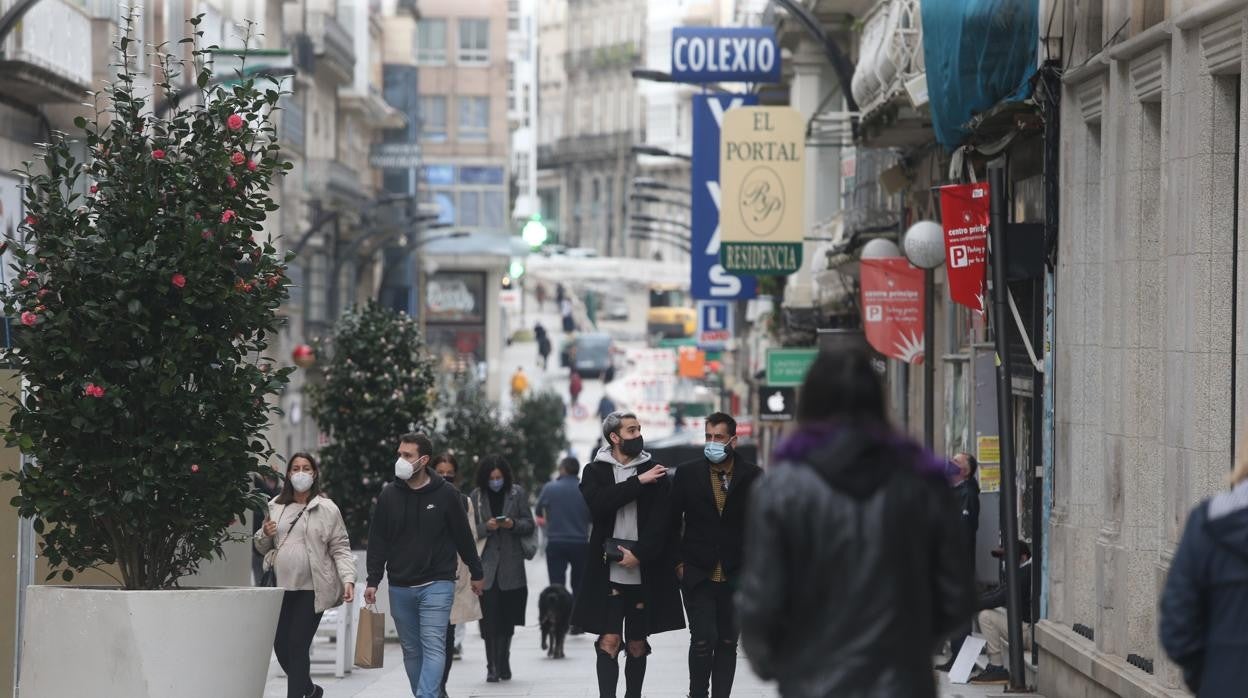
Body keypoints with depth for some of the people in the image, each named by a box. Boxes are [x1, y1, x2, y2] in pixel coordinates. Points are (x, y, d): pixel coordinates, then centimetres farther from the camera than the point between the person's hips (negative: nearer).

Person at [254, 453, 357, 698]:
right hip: (281, 587, 4)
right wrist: (264, 535, -3)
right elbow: (262, 548, 20)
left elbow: (340, 549, -1)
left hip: (311, 590, -4)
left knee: (297, 647, -11)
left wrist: (348, 579, -14)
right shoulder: (276, 507, 12)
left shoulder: (327, 510, 1)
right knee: (280, 646, 7)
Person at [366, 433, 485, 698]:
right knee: (411, 650, 9)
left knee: (433, 646, -14)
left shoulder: (446, 494, -4)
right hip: (400, 587, 4)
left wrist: (476, 574, 12)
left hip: (437, 585, -4)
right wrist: (373, 581, 1)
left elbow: (464, 536, 5)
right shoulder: (389, 495, 3)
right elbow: (377, 541, 6)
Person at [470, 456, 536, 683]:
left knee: (507, 618, 6)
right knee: (490, 620, -7)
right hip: (487, 564, -1)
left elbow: (530, 526, 6)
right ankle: (492, 667, -4)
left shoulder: (517, 493, 4)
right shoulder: (476, 496, 3)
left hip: (511, 566, 1)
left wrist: (513, 524, -13)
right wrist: (487, 527, -15)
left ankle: (503, 664, 21)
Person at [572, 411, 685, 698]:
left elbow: (660, 521, 0)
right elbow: (599, 504, -14)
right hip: (608, 572, -1)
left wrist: (639, 553, -12)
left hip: (645, 573, 2)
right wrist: (638, 482, -14)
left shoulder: (655, 473, 8)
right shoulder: (595, 471, 6)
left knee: (638, 644, 7)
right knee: (609, 641, -9)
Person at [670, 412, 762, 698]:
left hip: (737, 577, 1)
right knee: (703, 640, -9)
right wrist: (679, 563, 1)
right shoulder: (687, 474, 1)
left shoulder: (752, 476, 1)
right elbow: (672, 522, 6)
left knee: (728, 643, 6)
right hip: (698, 575, -1)